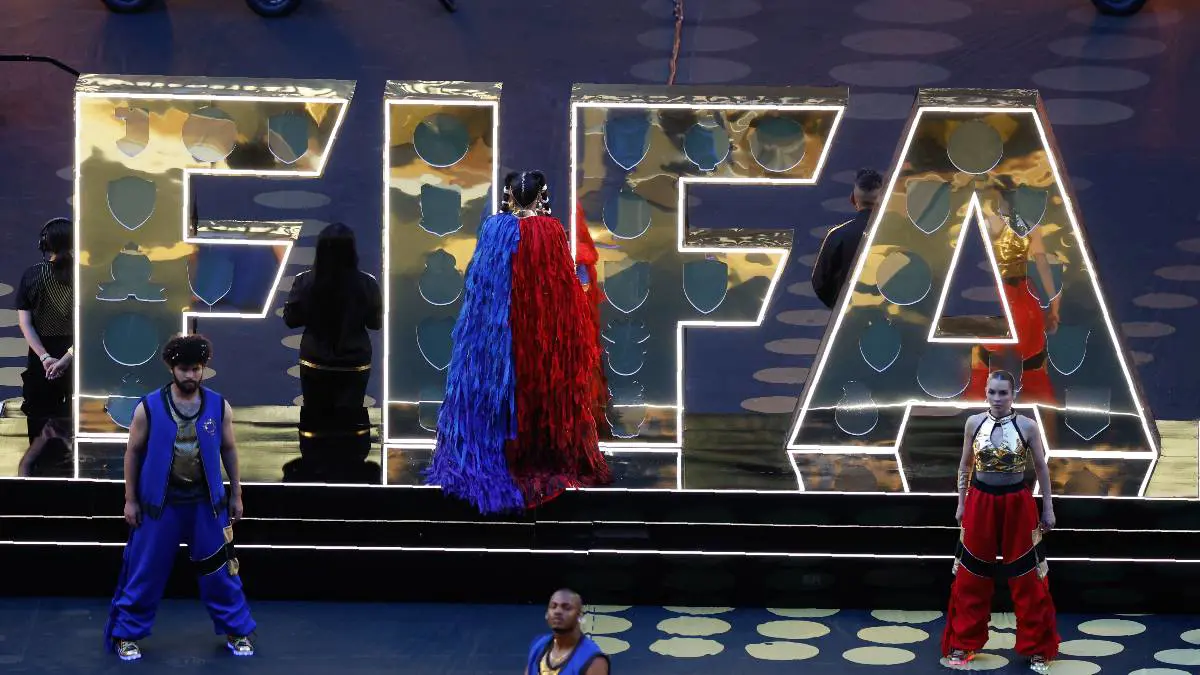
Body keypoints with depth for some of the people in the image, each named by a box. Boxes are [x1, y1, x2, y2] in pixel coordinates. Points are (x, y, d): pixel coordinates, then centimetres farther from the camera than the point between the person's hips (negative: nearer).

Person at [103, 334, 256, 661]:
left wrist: (236, 495, 9)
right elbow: (133, 453, -1)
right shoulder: (148, 407, -9)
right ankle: (125, 634, 19)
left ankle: (236, 631, 24)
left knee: (220, 570, 9)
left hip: (207, 502, 2)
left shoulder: (219, 406, -4)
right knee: (145, 572, 5)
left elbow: (229, 451, 7)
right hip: (160, 503, -2)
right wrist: (130, 499, -1)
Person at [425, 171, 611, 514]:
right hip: (545, 327, 1)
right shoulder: (552, 230, -7)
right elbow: (566, 283, -1)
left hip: (496, 326, 0)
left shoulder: (494, 227, -5)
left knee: (494, 388, 8)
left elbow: (478, 280, 1)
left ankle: (492, 463, 10)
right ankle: (548, 459, 18)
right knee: (545, 386, 10)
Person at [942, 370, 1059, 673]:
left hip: (1017, 504, -1)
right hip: (980, 502, 1)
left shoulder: (1027, 426, -7)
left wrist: (1048, 509, 2)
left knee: (1027, 577, 5)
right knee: (971, 576, 8)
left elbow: (1041, 469, 2)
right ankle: (962, 644, 21)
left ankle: (1037, 649, 17)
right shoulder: (974, 423, -2)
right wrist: (961, 504, 8)